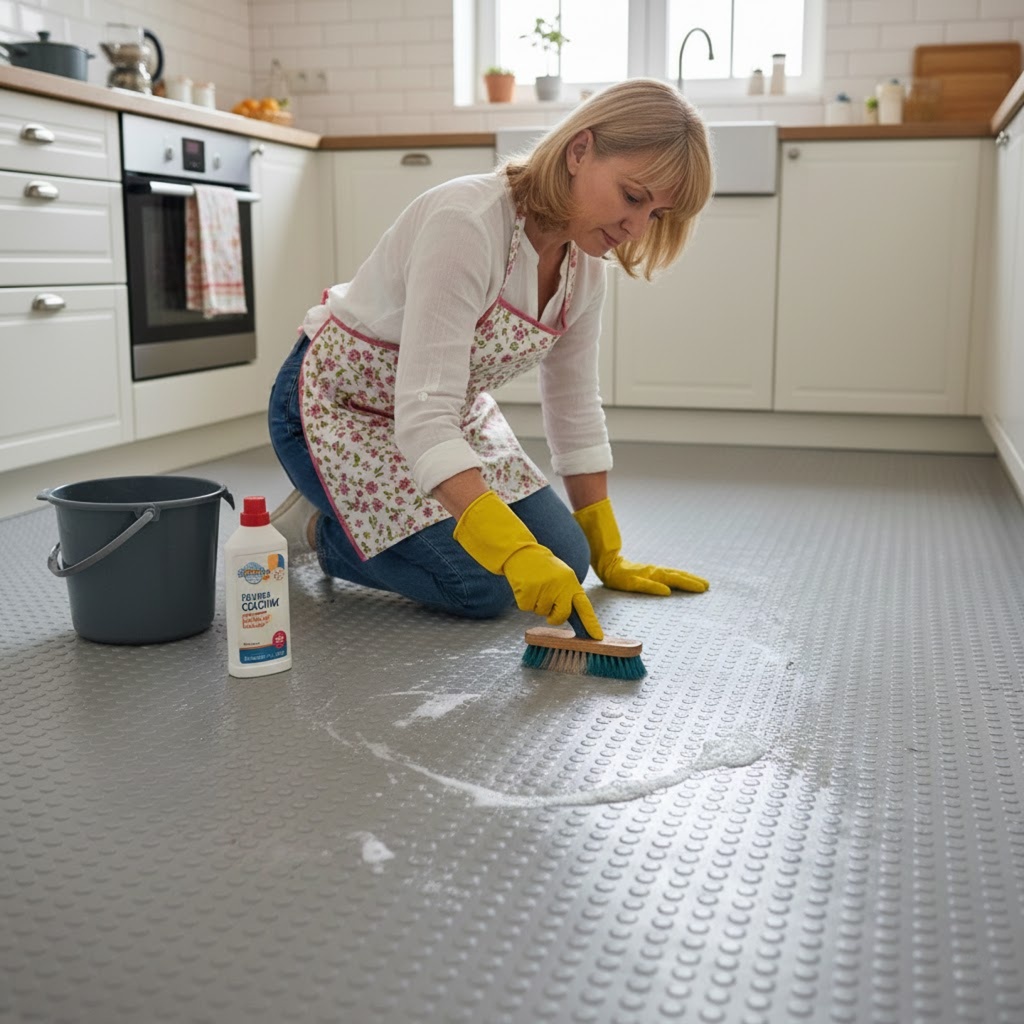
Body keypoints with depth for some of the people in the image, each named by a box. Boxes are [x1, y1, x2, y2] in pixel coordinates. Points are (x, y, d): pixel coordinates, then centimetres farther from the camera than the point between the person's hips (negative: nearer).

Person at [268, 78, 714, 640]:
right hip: (341, 405, -8)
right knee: (482, 586, -20)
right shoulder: (468, 223, -33)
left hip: (451, 411, 8)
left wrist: (608, 555, 5)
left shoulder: (584, 263, -8)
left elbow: (574, 409, 2)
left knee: (562, 562, -1)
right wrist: (515, 550, -49)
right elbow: (422, 416, -40)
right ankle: (319, 526, 6)